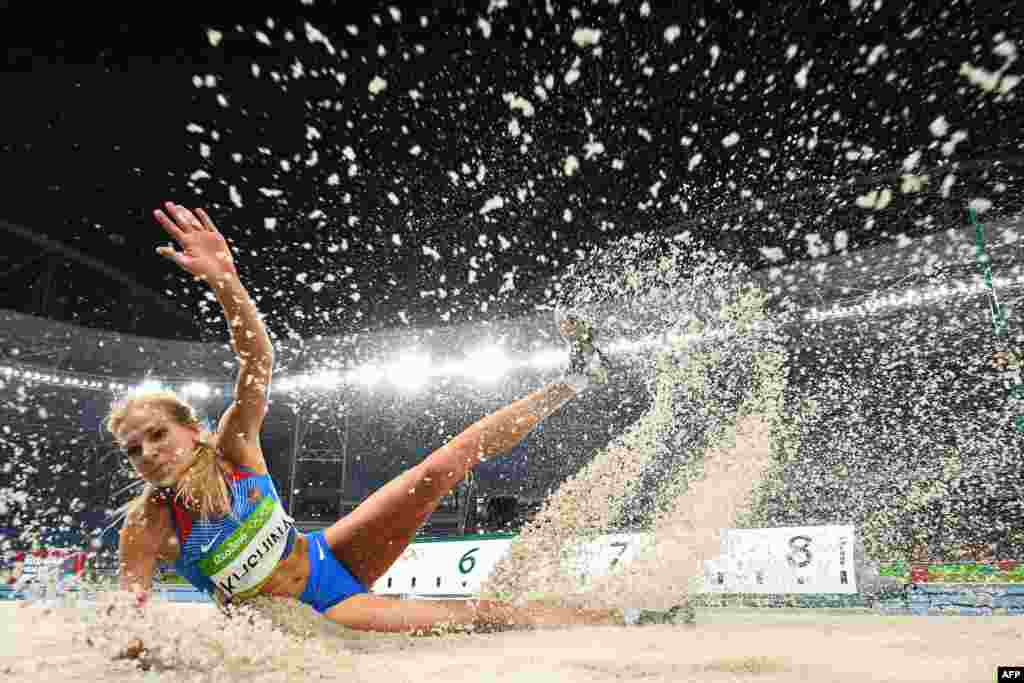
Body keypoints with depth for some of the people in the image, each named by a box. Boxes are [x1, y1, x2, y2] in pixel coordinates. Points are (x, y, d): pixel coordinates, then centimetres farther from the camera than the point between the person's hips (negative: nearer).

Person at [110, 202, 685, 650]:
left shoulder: (232, 447, -11)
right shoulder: (144, 528, -13)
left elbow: (258, 361, -25)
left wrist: (223, 279, -39)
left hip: (330, 556, 3)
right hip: (310, 619, -2)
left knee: (448, 463, -15)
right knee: (479, 615, -19)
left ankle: (574, 381, -2)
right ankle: (619, 620, -5)